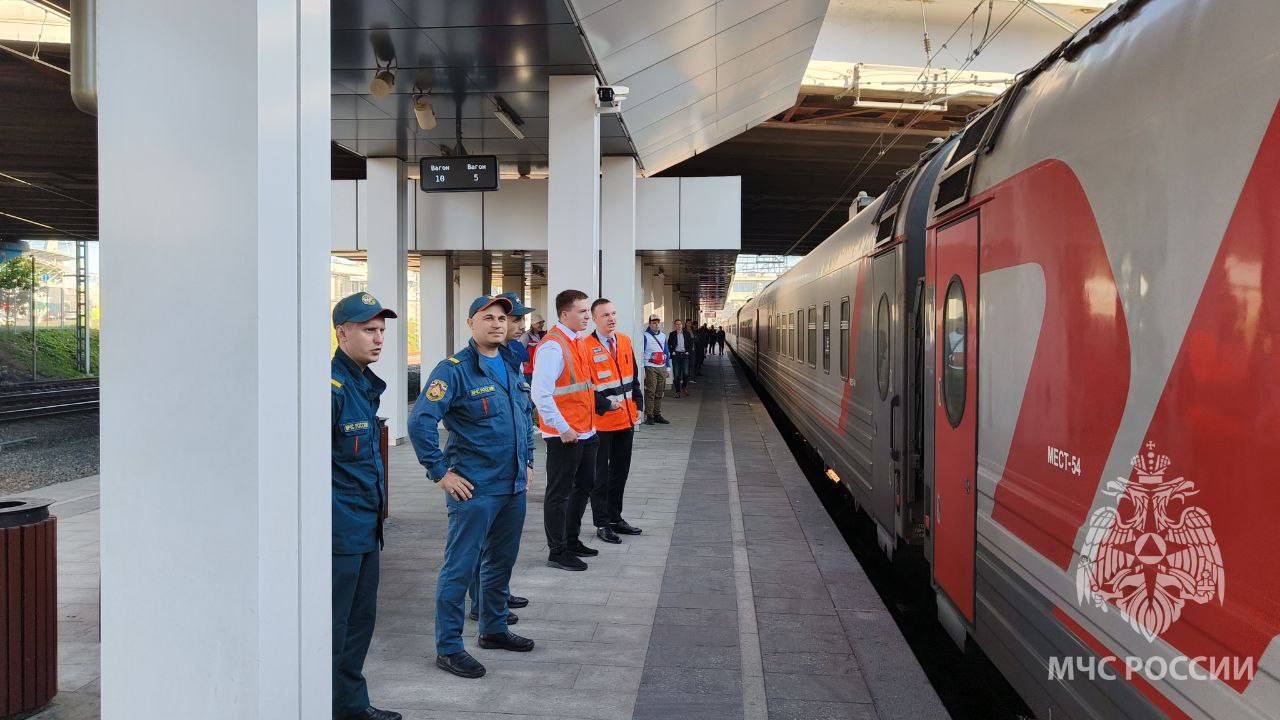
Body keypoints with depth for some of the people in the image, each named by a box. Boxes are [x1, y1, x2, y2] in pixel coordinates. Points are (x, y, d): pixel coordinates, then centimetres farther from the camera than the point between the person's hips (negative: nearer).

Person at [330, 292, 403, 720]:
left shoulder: (366, 384, 12)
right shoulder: (331, 386, -19)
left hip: (366, 524, 10)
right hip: (338, 528, -10)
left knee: (360, 619, 18)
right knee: (331, 625, -1)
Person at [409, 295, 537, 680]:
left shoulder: (511, 366, 11)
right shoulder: (455, 370, -13)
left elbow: (525, 415, 26)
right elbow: (420, 421, -20)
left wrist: (527, 460, 19)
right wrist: (440, 472, -18)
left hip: (514, 485, 8)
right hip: (474, 487, -8)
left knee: (501, 561, 19)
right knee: (460, 566, -1)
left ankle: (494, 629, 35)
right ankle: (448, 648, 8)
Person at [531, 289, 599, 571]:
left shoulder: (579, 341, 11)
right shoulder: (553, 346, -19)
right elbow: (541, 394, -24)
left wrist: (589, 422, 17)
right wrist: (563, 429, -21)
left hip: (586, 431, 10)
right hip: (564, 436, -10)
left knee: (585, 485, 20)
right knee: (559, 493, 2)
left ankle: (571, 540, 35)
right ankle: (557, 552, 13)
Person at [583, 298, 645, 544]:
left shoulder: (625, 342, 9)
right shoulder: (587, 347, -13)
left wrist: (637, 405, 11)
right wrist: (607, 405, -20)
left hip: (626, 419, 7)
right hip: (601, 422, -7)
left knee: (621, 471, 16)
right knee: (600, 475, 3)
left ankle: (615, 517, 28)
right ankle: (602, 524, 12)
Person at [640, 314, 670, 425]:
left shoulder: (663, 336, 16)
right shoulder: (645, 336, -3)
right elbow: (641, 353, -5)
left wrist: (668, 367, 16)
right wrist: (642, 369, -11)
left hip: (662, 368, 6)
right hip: (650, 368, -6)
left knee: (659, 393, 8)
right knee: (650, 392, -9)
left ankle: (657, 415, 14)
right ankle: (649, 416, -6)